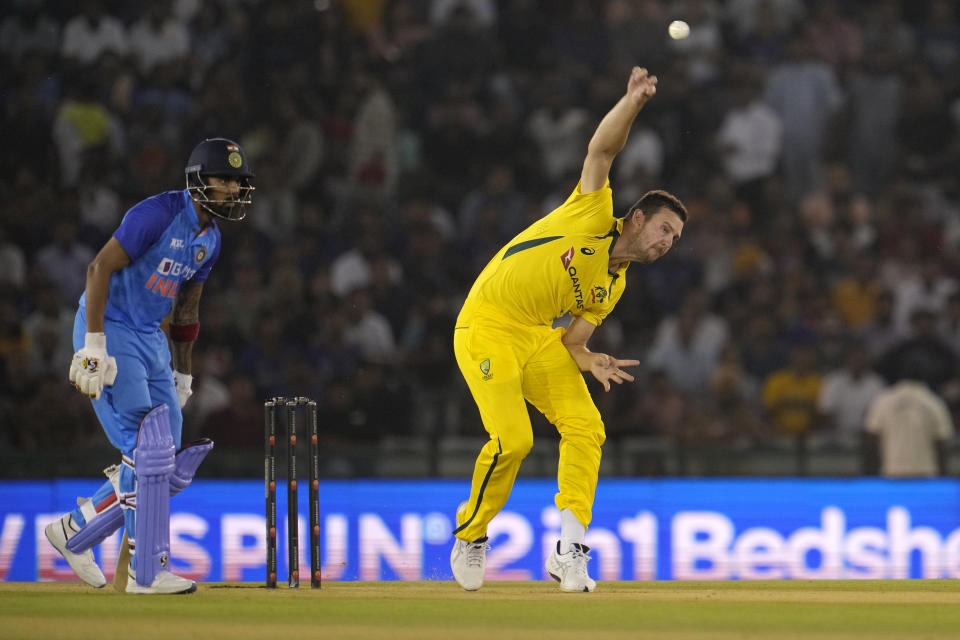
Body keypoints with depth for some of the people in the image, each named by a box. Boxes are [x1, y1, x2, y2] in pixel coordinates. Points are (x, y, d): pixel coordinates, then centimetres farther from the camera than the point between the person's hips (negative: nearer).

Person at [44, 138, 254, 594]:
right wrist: (93, 345, -26)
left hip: (150, 340, 9)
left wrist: (183, 374, 21)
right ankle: (147, 572, -8)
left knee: (168, 467, 4)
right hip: (109, 333, -9)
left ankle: (74, 532, 18)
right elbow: (100, 268, -21)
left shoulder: (210, 238, 9)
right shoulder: (157, 214, -18)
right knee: (147, 452, -14)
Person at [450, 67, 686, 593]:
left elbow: (570, 341, 7)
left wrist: (590, 361, -15)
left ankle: (569, 551, -11)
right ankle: (470, 536, 6)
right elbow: (602, 150, -16)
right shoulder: (594, 218, -6)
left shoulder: (612, 288, 12)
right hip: (486, 327, -7)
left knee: (584, 427, -12)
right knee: (512, 438, -18)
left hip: (541, 339, 7)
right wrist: (632, 102, -31)